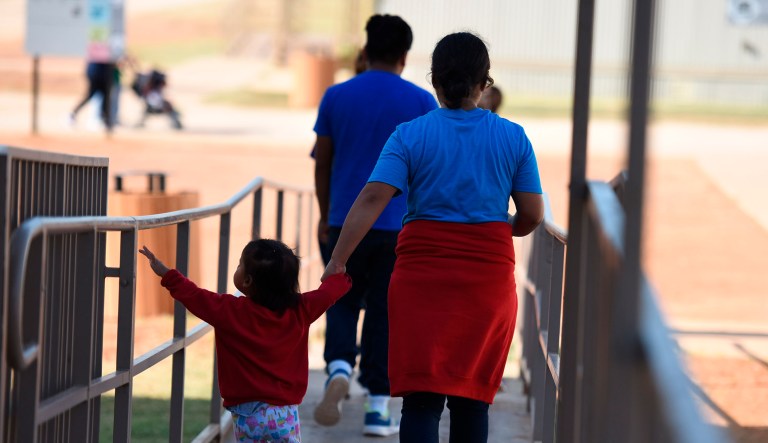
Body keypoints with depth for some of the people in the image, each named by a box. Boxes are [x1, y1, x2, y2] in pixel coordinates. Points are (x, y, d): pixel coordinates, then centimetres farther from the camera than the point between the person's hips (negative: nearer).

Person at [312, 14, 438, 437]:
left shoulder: (336, 97, 1)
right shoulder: (422, 102, -2)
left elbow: (322, 163, 6)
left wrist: (325, 215, 18)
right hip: (400, 226, -1)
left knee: (343, 304, 14)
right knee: (384, 313, 7)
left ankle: (338, 368, -14)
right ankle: (378, 406, 6)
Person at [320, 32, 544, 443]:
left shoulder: (410, 136, -3)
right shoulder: (513, 138, 1)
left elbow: (372, 199, -13)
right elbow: (532, 214, 2)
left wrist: (337, 261, -14)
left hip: (422, 272, -1)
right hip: (488, 274, 1)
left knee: (421, 397, -3)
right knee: (472, 398, 11)